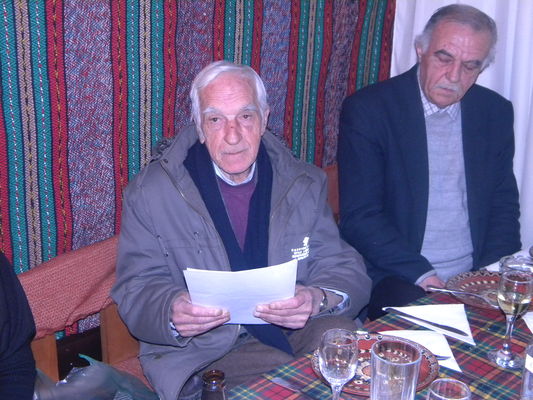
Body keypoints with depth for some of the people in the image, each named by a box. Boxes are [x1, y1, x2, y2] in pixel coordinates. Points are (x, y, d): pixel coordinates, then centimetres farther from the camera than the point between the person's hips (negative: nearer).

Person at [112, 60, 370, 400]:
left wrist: (318, 299, -25)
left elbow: (346, 270, 1)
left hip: (294, 330, 4)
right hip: (203, 350, -4)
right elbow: (137, 291, -3)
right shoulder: (152, 193, -3)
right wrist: (172, 313, -29)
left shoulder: (304, 184, 4)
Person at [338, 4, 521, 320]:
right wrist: (423, 276, -19)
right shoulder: (367, 109, -7)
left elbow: (504, 206, 11)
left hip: (476, 280, 5)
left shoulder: (496, 112, 7)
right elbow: (360, 217, -11)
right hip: (398, 280, -5)